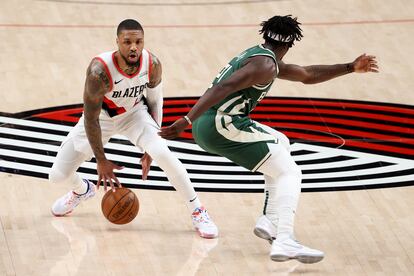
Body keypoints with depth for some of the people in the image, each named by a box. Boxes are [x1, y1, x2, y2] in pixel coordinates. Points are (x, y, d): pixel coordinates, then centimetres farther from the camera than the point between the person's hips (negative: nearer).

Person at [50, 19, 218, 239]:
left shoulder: (152, 64, -25)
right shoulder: (100, 71, -36)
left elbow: (155, 101, -5)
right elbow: (91, 118, -24)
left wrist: (152, 148, -4)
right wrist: (101, 161, -19)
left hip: (133, 113, 1)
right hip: (100, 116, -1)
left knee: (163, 154, -27)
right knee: (57, 176, -4)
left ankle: (198, 212, -10)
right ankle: (82, 190, 36)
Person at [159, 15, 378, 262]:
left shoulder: (258, 56, 24)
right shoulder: (265, 65, -9)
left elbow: (307, 75, 35)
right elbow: (223, 88, -23)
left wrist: (351, 68, 33)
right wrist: (187, 121, -30)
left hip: (206, 129, 10)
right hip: (221, 124, -10)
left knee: (281, 144, 28)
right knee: (289, 173, -7)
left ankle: (270, 222, 19)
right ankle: (284, 242, -25)